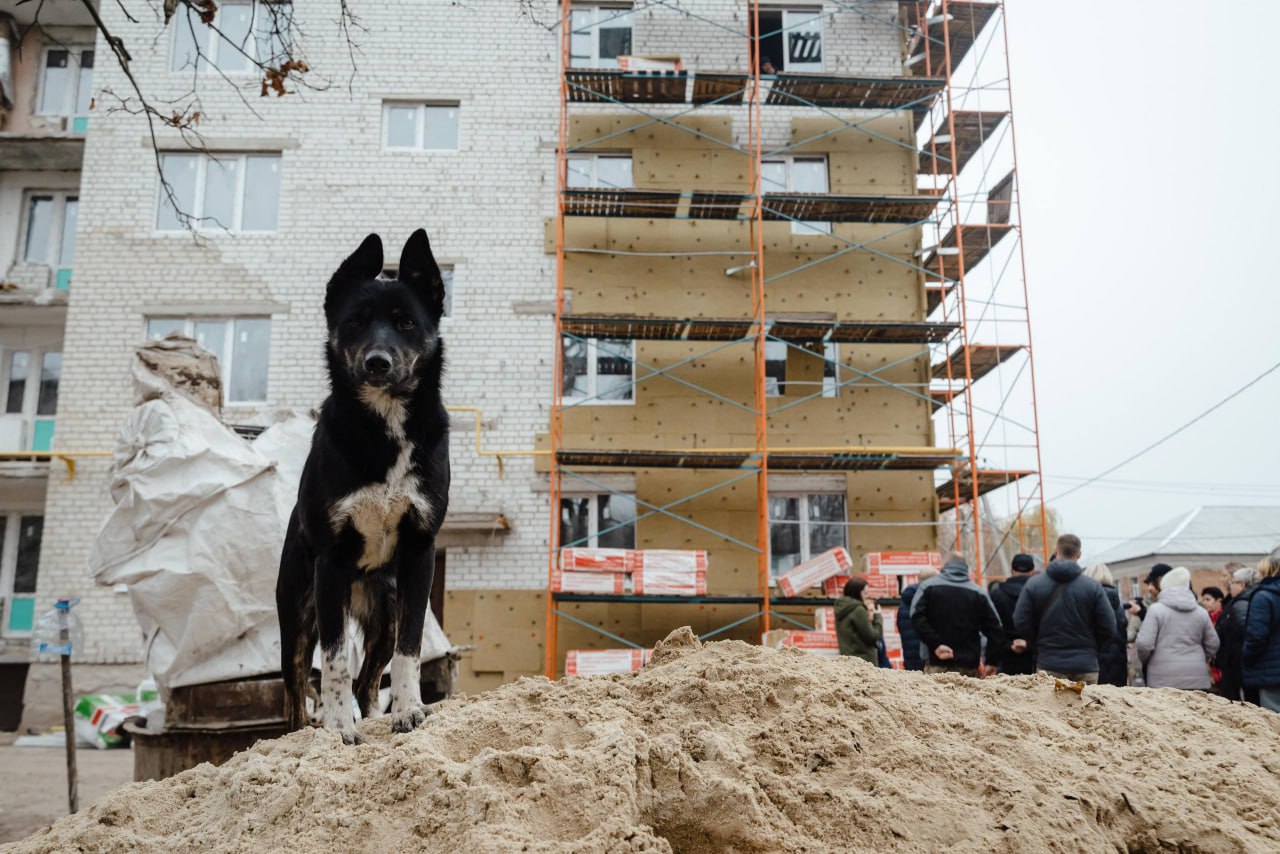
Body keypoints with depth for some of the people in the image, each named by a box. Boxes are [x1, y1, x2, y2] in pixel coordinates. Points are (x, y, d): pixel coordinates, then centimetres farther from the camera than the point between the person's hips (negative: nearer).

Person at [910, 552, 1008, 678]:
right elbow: (994, 628, 5)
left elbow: (917, 618, -11)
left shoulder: (928, 586, 3)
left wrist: (935, 644, -13)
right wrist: (992, 661, 8)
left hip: (937, 664, -1)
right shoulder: (978, 592, 8)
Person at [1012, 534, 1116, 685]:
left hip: (1049, 665, 0)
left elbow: (1021, 623, -2)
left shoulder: (1033, 584, -2)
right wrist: (1092, 651, 15)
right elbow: (1108, 627, -1)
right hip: (1086, 666, 0)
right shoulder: (1093, 586, -3)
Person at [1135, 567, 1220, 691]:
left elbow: (1144, 643, -10)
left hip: (1164, 679, -3)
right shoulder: (1201, 612, 8)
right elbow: (1213, 645, 14)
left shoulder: (1156, 609, -5)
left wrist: (1144, 660, 10)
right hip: (1197, 680, 4)